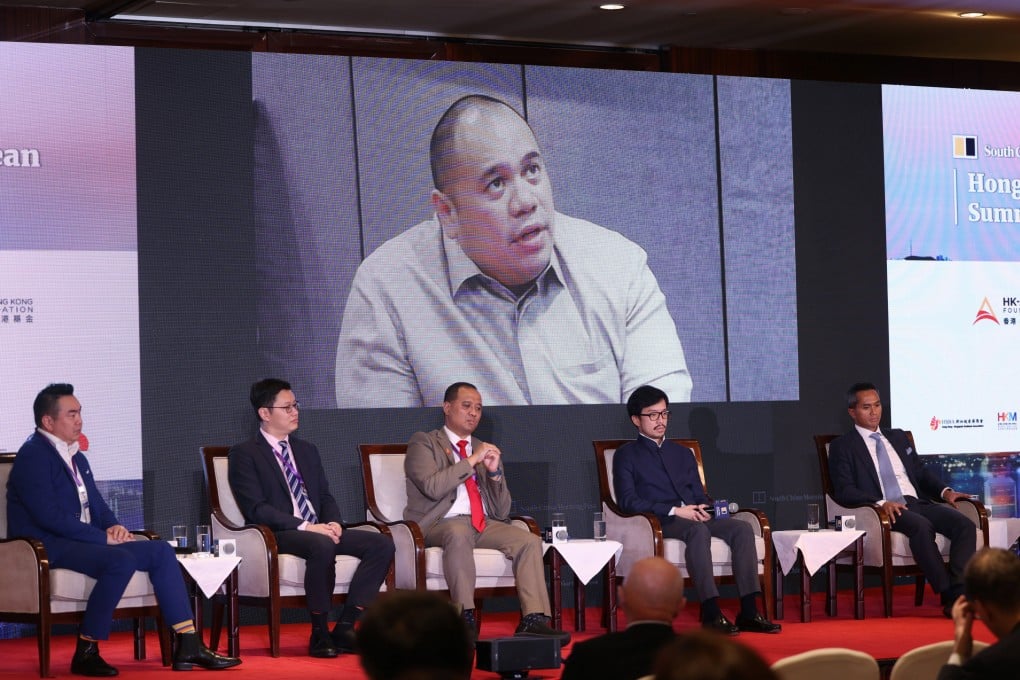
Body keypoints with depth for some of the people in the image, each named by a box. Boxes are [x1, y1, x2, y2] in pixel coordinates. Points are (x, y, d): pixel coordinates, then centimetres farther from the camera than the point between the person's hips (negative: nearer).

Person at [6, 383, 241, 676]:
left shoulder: (75, 455, 18)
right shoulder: (33, 456, -11)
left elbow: (95, 502, 24)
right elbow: (49, 515, -21)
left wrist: (114, 526, 0)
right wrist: (103, 537, -18)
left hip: (83, 540, 10)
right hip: (48, 547, -10)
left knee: (161, 551, -3)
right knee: (120, 561, -33)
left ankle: (188, 646, -6)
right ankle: (86, 652, -23)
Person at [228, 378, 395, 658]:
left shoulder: (307, 450, 22)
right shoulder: (244, 454, -1)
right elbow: (257, 509, -12)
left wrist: (334, 522, -3)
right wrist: (304, 527, -21)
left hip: (319, 530, 7)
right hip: (279, 535, -7)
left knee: (382, 544, -15)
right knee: (322, 546, -39)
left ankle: (345, 626, -16)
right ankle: (319, 634, -26)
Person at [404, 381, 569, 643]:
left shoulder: (485, 450, 21)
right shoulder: (424, 443, 6)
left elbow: (502, 511, 14)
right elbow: (432, 487, -15)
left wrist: (495, 472, -3)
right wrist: (471, 461, -13)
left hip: (484, 524, 6)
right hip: (441, 524, -5)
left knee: (530, 540, -20)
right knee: (459, 533, -39)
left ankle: (533, 619, -27)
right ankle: (465, 619, -37)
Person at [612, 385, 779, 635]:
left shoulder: (683, 453, 28)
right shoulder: (626, 455, 9)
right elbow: (628, 500, -5)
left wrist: (702, 509, -3)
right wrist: (674, 511, -15)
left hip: (694, 518, 6)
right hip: (659, 522, -6)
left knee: (741, 527, -23)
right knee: (697, 530, -39)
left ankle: (749, 612, -31)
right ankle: (711, 613, -46)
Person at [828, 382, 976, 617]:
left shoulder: (899, 437, 27)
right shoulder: (842, 446, 8)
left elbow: (921, 473, 28)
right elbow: (843, 491, -4)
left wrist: (944, 491, 6)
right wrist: (880, 503, -21)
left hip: (918, 503, 6)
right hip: (885, 510, -6)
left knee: (964, 524, -22)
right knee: (921, 526, -37)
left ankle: (958, 593, -33)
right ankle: (948, 596, -36)